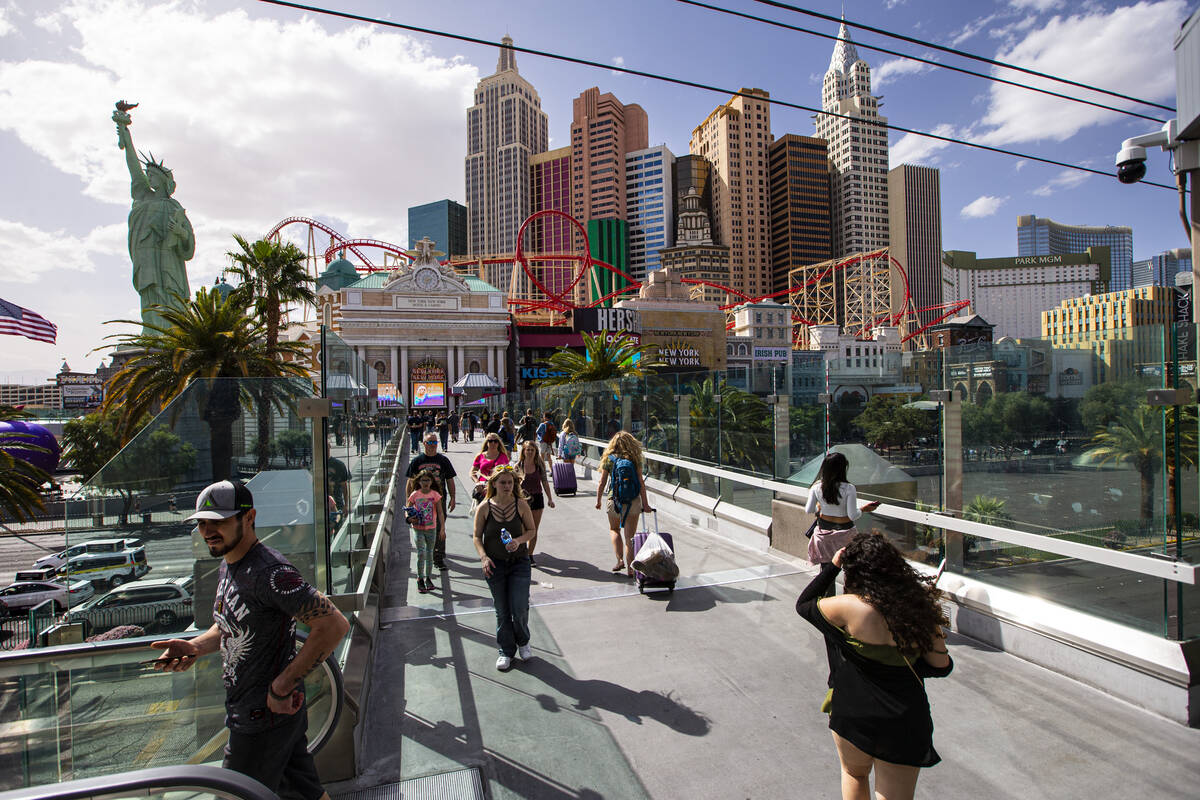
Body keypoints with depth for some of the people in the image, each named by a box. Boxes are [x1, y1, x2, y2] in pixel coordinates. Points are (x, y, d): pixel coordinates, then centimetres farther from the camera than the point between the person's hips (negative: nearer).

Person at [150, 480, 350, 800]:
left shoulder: (269, 572, -27)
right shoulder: (227, 565, 5)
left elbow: (334, 624, -32)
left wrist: (283, 686, -26)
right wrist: (194, 647, 0)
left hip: (264, 718, -9)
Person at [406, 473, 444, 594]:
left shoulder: (435, 495, -4)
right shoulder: (415, 495, -4)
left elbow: (440, 513, -4)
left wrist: (442, 529, -10)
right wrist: (409, 519, -15)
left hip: (431, 528, 1)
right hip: (418, 529, -1)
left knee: (429, 553, 11)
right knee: (421, 553, -8)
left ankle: (428, 578, 25)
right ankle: (420, 579, 6)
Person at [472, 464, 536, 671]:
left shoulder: (521, 505, -5)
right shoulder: (484, 507, -6)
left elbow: (531, 530, 3)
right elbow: (477, 536, -1)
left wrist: (519, 540, -16)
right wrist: (483, 557, -15)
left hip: (519, 561, 0)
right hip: (494, 563, 0)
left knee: (520, 608, -3)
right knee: (502, 610, 9)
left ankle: (523, 642, 27)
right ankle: (506, 651, 29)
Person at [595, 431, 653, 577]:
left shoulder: (609, 459, -4)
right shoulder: (634, 458, -2)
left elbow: (601, 483, -3)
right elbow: (641, 482, -5)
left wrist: (598, 500, 9)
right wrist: (645, 504, -2)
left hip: (615, 501, 0)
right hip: (633, 501, 1)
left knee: (614, 529, 22)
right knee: (630, 536, 8)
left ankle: (620, 559, 9)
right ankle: (630, 568, 7)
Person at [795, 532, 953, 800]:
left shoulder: (850, 608, -23)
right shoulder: (919, 606, -11)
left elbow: (803, 605, -6)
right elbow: (942, 665, 0)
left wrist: (832, 567, -4)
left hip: (854, 715, -2)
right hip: (907, 722, 3)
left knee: (854, 775, 28)